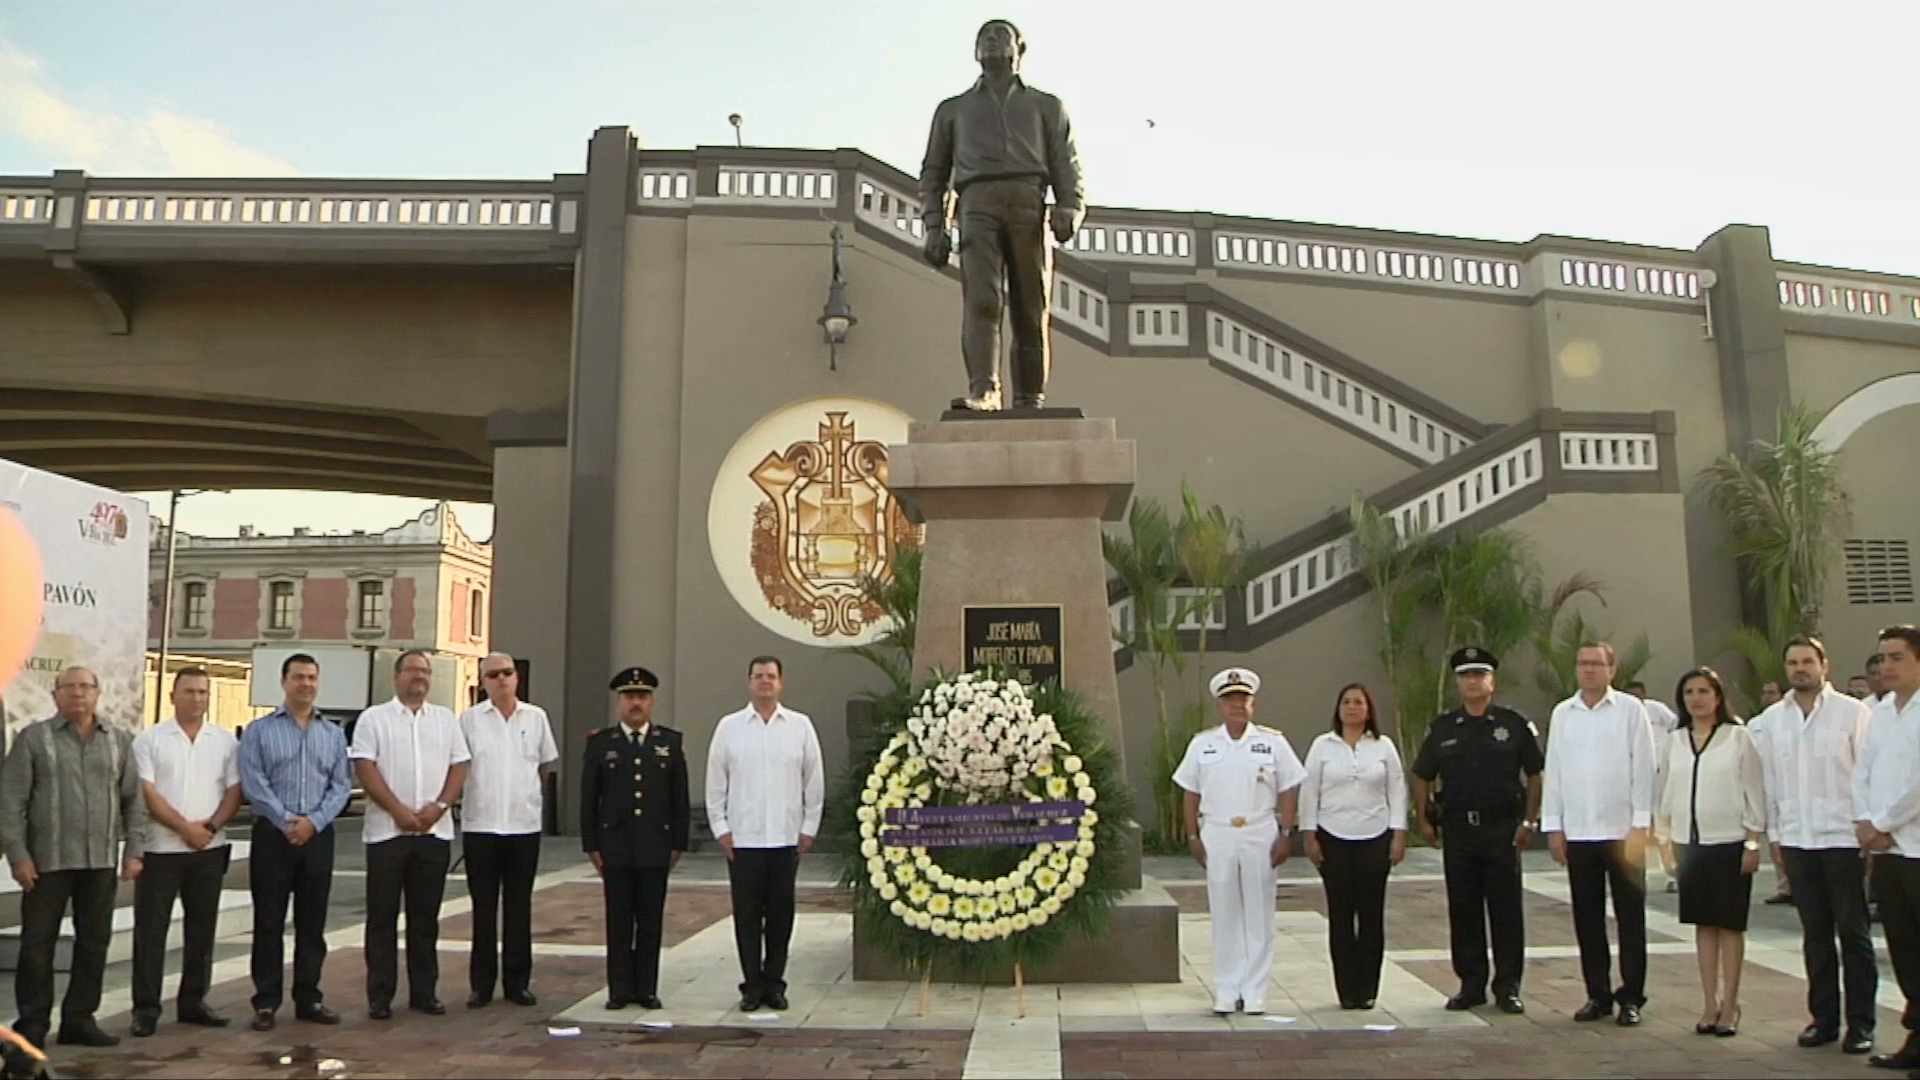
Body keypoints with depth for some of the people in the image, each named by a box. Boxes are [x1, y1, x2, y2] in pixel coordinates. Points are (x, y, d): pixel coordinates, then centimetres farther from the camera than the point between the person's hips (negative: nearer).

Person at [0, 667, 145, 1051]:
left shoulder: (120, 741, 8)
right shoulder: (33, 738, -1)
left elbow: (134, 800, 9)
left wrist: (133, 850, 3)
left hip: (101, 861, 3)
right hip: (48, 860, -3)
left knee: (94, 943, 8)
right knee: (37, 944, 4)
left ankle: (79, 1020, 18)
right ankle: (32, 1024, 16)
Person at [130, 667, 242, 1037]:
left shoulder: (226, 742, 8)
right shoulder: (149, 739, 0)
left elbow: (234, 791, 5)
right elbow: (146, 793, -7)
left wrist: (211, 826, -12)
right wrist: (184, 827, -15)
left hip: (209, 849, 3)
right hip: (160, 848, -3)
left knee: (202, 929, 8)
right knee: (150, 929, 0)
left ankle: (193, 1002, 18)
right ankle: (146, 1007, 9)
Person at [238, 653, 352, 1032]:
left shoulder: (333, 733, 11)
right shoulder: (259, 730, 3)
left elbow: (341, 786, 5)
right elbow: (252, 783, -7)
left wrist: (314, 821, -11)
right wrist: (286, 821, -16)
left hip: (318, 835, 3)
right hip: (273, 834, -2)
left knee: (312, 922, 8)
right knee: (269, 921, 2)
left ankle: (308, 998, 16)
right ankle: (266, 1002, 10)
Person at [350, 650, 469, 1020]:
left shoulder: (446, 719, 11)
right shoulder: (374, 718, 2)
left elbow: (459, 766, 7)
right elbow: (364, 767, -6)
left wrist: (439, 806, -8)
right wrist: (399, 810, -14)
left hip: (435, 831, 3)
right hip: (386, 831, -3)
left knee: (426, 917, 8)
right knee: (382, 916, 3)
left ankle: (424, 992, 16)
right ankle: (379, 996, 11)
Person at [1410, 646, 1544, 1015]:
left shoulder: (1514, 724, 0)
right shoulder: (1442, 728, 6)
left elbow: (1535, 774, 2)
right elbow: (1422, 777, 12)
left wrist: (1529, 821, -3)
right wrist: (1425, 820, 4)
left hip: (1502, 828, -2)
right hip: (1457, 829, 2)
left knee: (1506, 910, 3)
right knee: (1463, 910, 7)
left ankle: (1507, 987, 13)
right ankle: (1471, 985, 17)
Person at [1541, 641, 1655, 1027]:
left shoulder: (1630, 709, -2)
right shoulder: (1562, 714, 7)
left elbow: (1643, 767, -3)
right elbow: (1553, 771, 8)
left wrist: (1641, 824, -8)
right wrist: (1553, 826, 4)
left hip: (1622, 829, -3)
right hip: (1577, 832, 3)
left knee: (1630, 917, 4)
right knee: (1587, 918, 9)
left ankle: (1631, 997, 14)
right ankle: (1597, 994, 19)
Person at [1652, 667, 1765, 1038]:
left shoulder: (1738, 737, -4)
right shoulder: (1672, 742, 6)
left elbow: (1754, 792, -5)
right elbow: (1664, 791, 10)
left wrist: (1753, 843, -8)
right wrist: (1667, 838, 7)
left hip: (1730, 843, -4)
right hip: (1690, 843, 4)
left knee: (1730, 924, 3)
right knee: (1703, 924, 9)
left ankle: (1729, 1004, 11)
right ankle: (1710, 1003, 16)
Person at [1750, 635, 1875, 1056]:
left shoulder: (1852, 712, -3)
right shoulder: (1770, 721, 7)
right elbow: (1767, 780, 10)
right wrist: (1774, 834, 8)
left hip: (1843, 839, -3)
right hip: (1796, 841, 3)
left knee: (1854, 934, 4)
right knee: (1815, 935, 11)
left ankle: (1861, 1024, 12)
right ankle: (1823, 1018, 20)